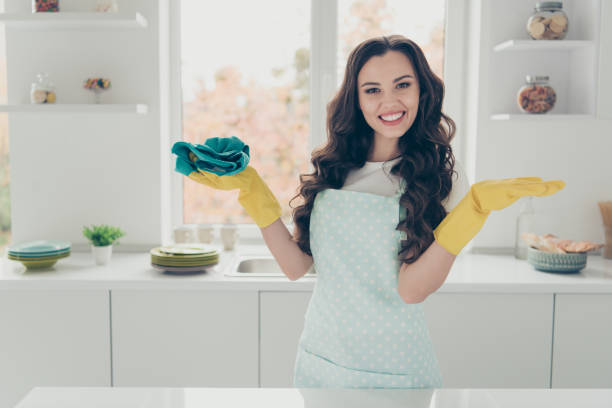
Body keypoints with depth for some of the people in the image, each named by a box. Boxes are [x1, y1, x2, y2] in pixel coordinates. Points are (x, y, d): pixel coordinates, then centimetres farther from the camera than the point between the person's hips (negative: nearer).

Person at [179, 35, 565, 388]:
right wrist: (251, 188, -8)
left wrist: (474, 207, -29)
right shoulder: (331, 168, 1)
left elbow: (411, 290, -19)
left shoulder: (441, 173, -8)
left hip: (393, 369, -3)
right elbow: (296, 265, -4)